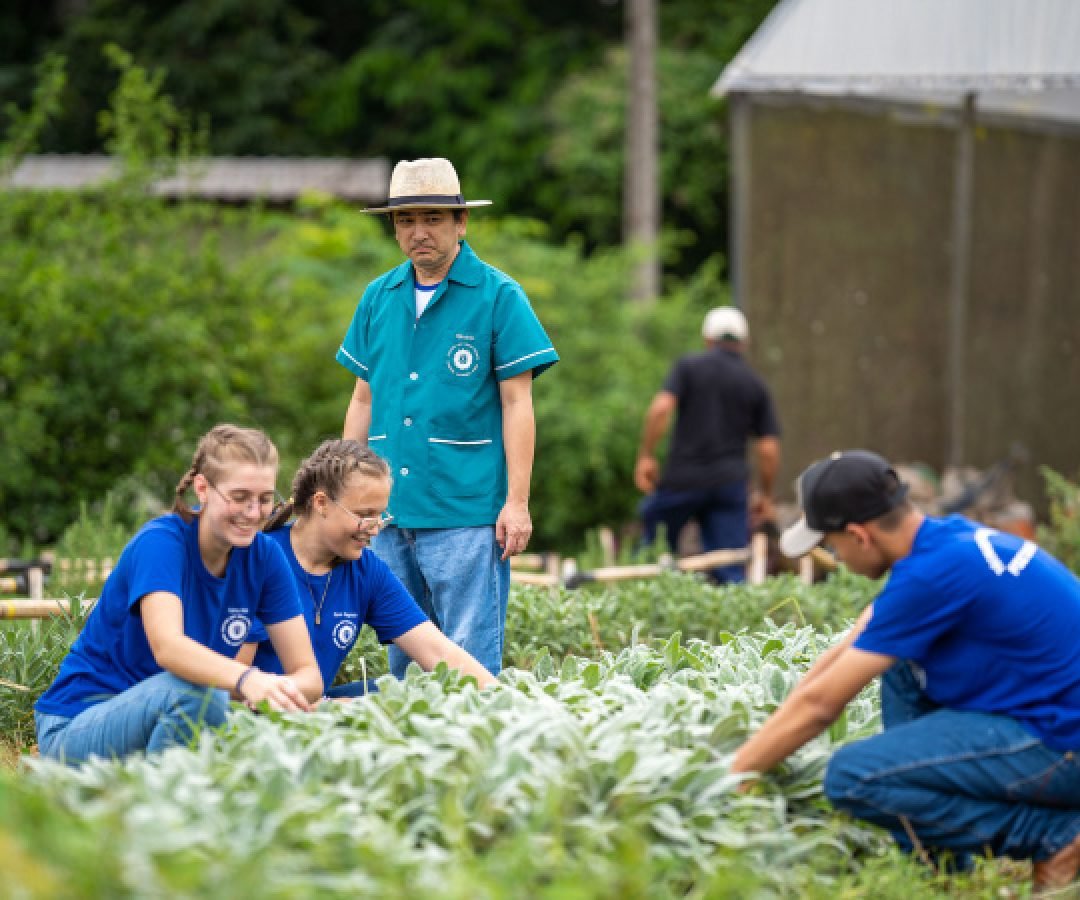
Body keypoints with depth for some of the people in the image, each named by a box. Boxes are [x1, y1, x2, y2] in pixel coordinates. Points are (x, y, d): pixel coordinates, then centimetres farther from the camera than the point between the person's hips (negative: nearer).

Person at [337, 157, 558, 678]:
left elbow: (517, 403, -5)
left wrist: (517, 502, -10)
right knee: (402, 661, 11)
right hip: (391, 512, 5)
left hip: (467, 514, -5)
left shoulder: (498, 296, -3)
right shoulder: (379, 298, 11)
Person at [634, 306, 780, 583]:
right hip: (731, 483, 2)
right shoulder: (755, 384, 9)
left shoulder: (688, 366, 2)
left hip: (683, 477, -2)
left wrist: (646, 455, -7)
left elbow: (661, 407, -14)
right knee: (730, 573, -1)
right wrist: (766, 495, 16)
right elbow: (768, 449, 6)